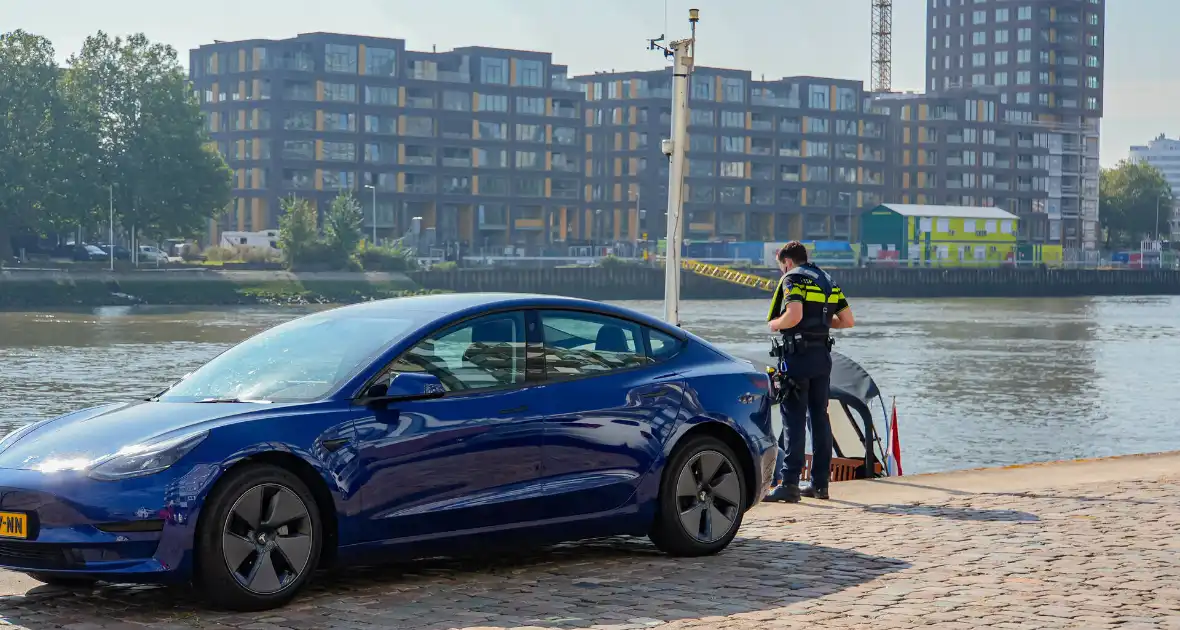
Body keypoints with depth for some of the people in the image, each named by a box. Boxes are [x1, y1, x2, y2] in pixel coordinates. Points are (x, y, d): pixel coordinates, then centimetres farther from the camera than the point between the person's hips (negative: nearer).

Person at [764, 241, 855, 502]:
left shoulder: (793, 278, -7)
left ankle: (789, 483, -11)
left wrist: (775, 324, -4)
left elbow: (794, 316, -22)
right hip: (822, 355, 7)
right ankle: (820, 483, 13)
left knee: (793, 419, -7)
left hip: (798, 355, -7)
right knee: (820, 417, 11)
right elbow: (848, 321, 13)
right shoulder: (827, 280, 16)